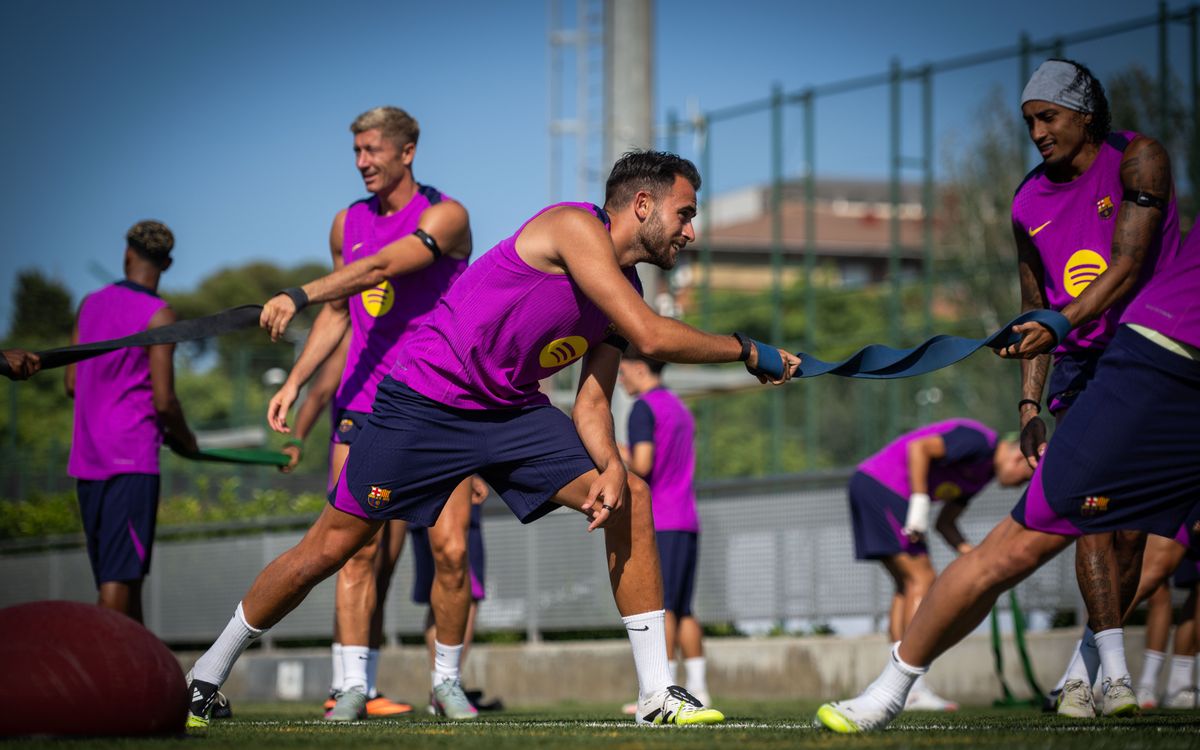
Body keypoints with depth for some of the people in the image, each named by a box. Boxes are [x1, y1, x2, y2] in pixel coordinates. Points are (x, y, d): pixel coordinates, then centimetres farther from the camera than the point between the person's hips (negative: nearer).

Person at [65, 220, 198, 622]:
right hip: (132, 458, -7)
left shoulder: (90, 305, 12)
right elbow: (164, 401, -12)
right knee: (119, 577, -10)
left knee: (121, 573, 12)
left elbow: (72, 385, 15)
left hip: (86, 457, 7)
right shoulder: (159, 316, -8)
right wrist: (185, 439, 6)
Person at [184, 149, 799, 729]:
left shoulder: (624, 295, 7)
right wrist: (748, 352, -15)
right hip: (424, 404, -7)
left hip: (512, 410, 8)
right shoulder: (574, 225, -18)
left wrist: (610, 465, -15)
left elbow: (591, 401, 5)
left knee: (631, 500, -9)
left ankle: (656, 695, -4)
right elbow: (652, 336, -26)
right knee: (328, 549, -3)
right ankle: (208, 674, 17)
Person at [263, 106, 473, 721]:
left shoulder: (444, 215, -5)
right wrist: (295, 381, 14)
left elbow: (388, 264, -23)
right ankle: (350, 686, -11)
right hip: (361, 399, 3)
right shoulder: (349, 224, 13)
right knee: (359, 549, -7)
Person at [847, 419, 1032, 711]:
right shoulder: (978, 441, -14)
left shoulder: (984, 473, 17)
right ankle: (914, 687, -15)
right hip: (881, 483, -11)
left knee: (906, 585, 10)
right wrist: (920, 503, -22)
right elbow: (919, 447, -23)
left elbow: (945, 523, 18)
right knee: (921, 580, -11)